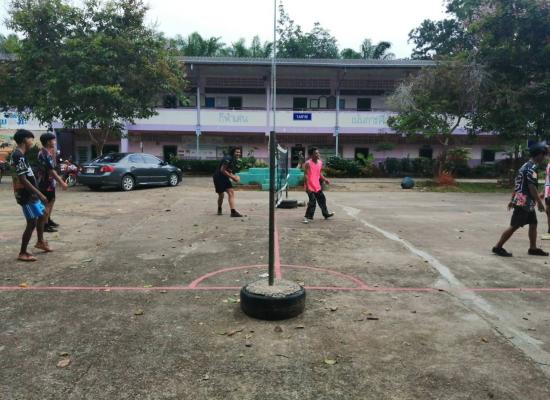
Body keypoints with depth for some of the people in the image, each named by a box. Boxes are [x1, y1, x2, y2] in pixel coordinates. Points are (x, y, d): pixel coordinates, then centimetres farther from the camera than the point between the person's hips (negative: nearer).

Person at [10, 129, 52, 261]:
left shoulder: (18, 154, 11)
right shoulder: (19, 156, -20)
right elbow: (22, 180, -25)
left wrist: (37, 193, 23)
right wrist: (39, 194, -23)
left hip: (30, 194, 10)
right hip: (26, 195, -10)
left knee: (42, 214, 23)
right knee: (32, 222, -5)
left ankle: (40, 241, 36)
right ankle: (22, 253, 3)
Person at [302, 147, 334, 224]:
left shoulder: (320, 162, 7)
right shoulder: (308, 163, -16)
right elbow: (305, 175, -18)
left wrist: (325, 179, 3)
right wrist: (307, 187, -23)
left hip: (317, 186, 8)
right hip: (310, 187, -8)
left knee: (322, 199, 19)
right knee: (312, 202, -10)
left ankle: (326, 214, 36)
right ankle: (308, 217, -1)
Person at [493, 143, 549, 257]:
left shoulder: (526, 166, 15)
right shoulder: (532, 168, -16)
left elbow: (518, 184, 18)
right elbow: (532, 187, -22)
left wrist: (512, 200, 21)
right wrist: (539, 202, -18)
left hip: (527, 202, 10)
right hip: (524, 202, -10)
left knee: (533, 224, 13)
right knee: (514, 226, -6)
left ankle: (533, 248, 21)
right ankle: (498, 247, -1)